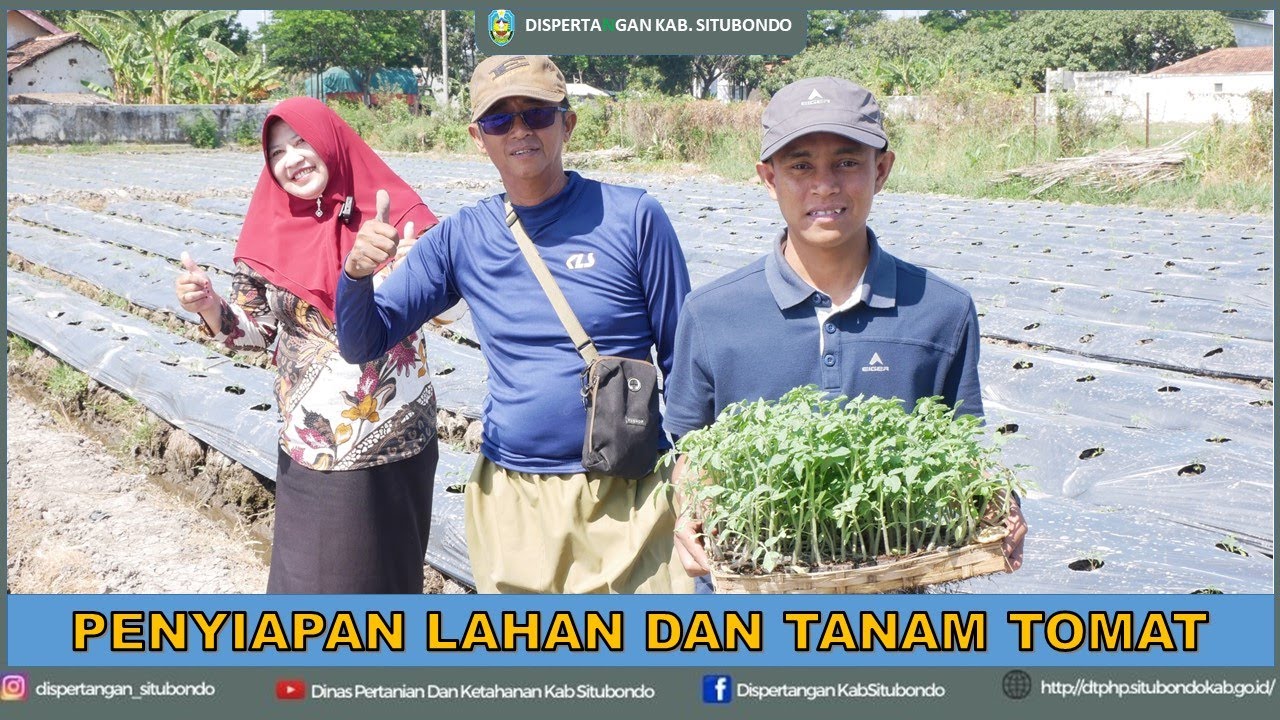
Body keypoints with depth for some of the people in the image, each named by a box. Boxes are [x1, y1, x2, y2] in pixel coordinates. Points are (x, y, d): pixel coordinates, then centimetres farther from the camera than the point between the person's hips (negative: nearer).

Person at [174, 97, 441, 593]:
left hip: (397, 439, -2)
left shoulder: (393, 213, -5)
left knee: (387, 569, 11)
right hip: (313, 446, 2)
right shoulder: (270, 234, 2)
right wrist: (207, 305, -12)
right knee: (310, 577, 6)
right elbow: (257, 328, 7)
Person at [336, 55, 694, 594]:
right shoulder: (461, 237, 3)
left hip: (626, 500, -3)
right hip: (509, 502, 3)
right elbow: (362, 345, 6)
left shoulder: (633, 217, -5)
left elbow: (685, 365, 0)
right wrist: (356, 273, -14)